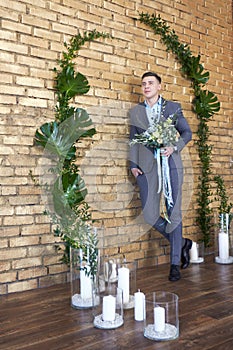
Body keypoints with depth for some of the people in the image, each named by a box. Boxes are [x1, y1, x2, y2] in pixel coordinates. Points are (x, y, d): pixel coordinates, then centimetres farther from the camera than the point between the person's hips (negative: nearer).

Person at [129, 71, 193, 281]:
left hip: (170, 163, -2)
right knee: (150, 215, -4)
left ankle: (175, 263, 11)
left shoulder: (173, 107, 10)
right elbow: (133, 140, 17)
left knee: (174, 213, -1)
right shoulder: (135, 111, 15)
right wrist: (133, 164, 6)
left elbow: (187, 132, 11)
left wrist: (174, 147, -8)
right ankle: (182, 243, 20)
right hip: (147, 166, 2)